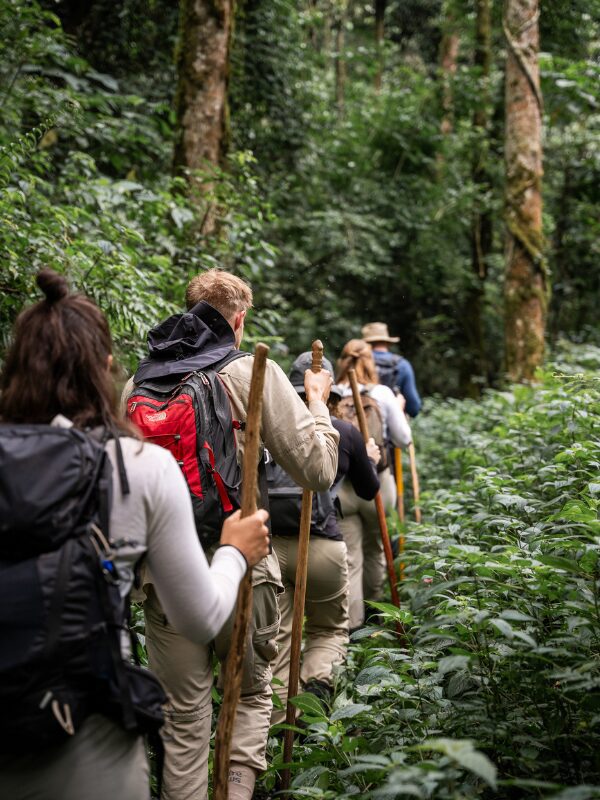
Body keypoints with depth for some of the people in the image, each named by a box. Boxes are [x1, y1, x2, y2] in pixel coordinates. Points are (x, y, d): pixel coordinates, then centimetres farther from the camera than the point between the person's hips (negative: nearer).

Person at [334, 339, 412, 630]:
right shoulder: (383, 394, -3)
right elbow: (403, 439, 1)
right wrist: (398, 412, 17)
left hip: (339, 484, -1)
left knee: (349, 558, 2)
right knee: (374, 548, 23)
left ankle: (351, 623, -4)